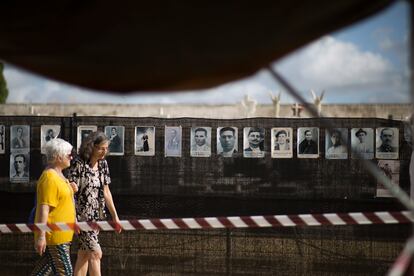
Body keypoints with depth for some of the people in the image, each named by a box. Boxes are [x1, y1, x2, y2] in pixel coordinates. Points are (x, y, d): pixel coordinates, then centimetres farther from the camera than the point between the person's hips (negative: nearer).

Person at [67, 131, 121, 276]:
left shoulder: (103, 164, 7)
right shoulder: (78, 164, -14)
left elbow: (106, 192, 13)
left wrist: (115, 216, 13)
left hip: (96, 215, 7)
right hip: (82, 215, -7)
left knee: (84, 255, 10)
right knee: (96, 253, -12)